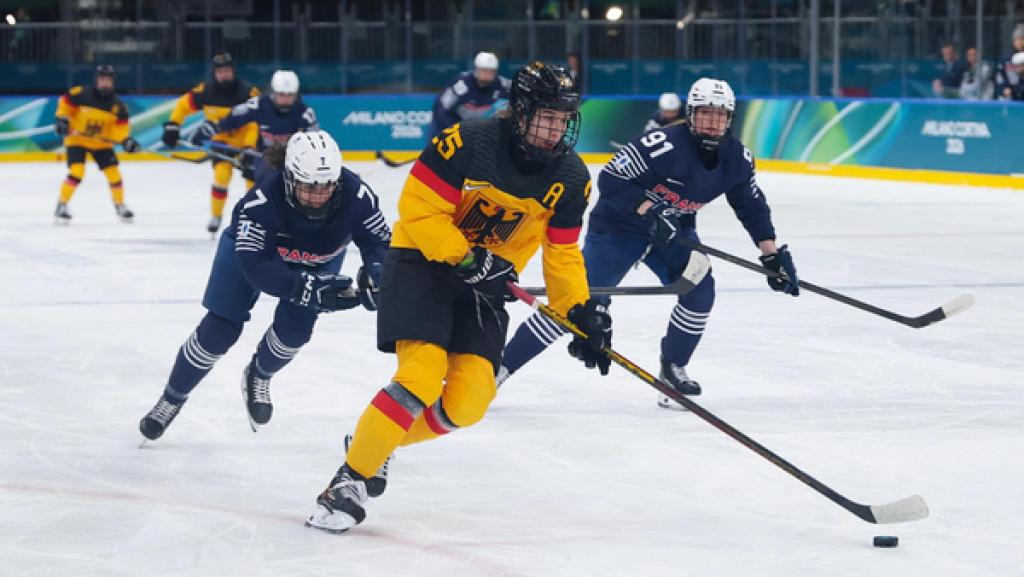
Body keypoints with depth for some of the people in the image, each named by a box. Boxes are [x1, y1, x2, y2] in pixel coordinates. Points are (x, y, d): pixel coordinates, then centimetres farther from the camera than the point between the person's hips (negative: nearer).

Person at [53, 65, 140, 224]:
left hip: (101, 143, 3)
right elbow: (65, 103, -5)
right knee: (76, 172, -21)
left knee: (113, 173, -2)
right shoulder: (81, 95, -19)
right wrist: (61, 119, -16)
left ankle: (120, 205, 21)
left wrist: (126, 140, -25)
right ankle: (61, 206, -8)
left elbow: (121, 125, -8)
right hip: (76, 140, -3)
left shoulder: (116, 104, -11)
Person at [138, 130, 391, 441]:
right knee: (219, 330, -3)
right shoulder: (262, 200, -43)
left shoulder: (355, 195, -37)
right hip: (252, 246, -2)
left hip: (318, 259, 2)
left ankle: (258, 378, 21)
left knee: (294, 327, -14)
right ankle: (172, 398, 20)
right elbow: (256, 268, -41)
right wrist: (309, 288, -51)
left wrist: (374, 275, -45)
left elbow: (380, 241, -23)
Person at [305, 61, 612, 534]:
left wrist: (581, 311, -7)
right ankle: (349, 481, -15)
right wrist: (464, 258, -27)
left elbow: (562, 253, 4)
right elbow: (418, 208, -19)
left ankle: (378, 445, 15)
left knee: (470, 397, -8)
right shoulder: (468, 144, -22)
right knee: (423, 375, -24)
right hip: (422, 260, -6)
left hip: (484, 280, 6)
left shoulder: (570, 177, -5)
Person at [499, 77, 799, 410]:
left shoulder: (737, 158, -9)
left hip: (673, 230, 6)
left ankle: (672, 370, 5)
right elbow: (610, 180, -27)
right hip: (617, 226, -6)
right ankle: (500, 366, -7)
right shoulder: (663, 144, -30)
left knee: (700, 289, -17)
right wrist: (650, 211, -35)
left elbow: (752, 207, 6)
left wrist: (773, 255, 1)